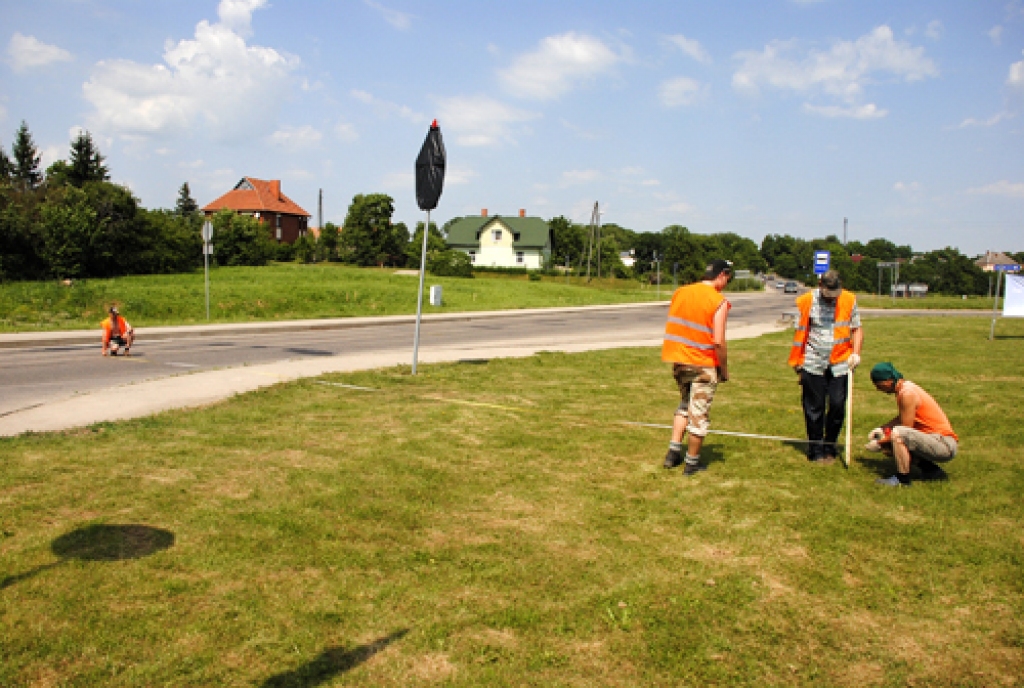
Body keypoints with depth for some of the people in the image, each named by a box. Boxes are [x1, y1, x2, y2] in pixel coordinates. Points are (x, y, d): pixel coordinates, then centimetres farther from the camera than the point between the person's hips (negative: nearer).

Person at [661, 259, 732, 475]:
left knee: (684, 406, 23)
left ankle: (674, 451, 17)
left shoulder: (680, 292, 4)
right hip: (704, 365, -6)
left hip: (679, 360, 6)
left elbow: (671, 328, 8)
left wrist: (679, 354, 15)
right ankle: (692, 461, 17)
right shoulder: (718, 302, -14)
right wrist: (724, 368, -5)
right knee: (699, 413, 7)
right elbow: (718, 341, -18)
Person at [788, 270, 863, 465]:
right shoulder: (807, 301, -2)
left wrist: (855, 353, -2)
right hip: (813, 364, -1)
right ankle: (816, 451, 17)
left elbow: (856, 329, 12)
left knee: (837, 406, 1)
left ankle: (829, 448, 19)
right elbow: (800, 332, 5)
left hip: (840, 364, 1)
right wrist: (798, 362, 2)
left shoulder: (849, 300, 2)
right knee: (814, 409, 4)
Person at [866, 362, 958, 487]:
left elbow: (905, 428, -18)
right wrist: (882, 429, 13)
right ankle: (931, 470, 12)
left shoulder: (907, 394, -20)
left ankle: (902, 479, -19)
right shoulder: (906, 387, 10)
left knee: (898, 433, -30)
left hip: (945, 445, -10)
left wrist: (880, 443, -9)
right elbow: (901, 418, 25)